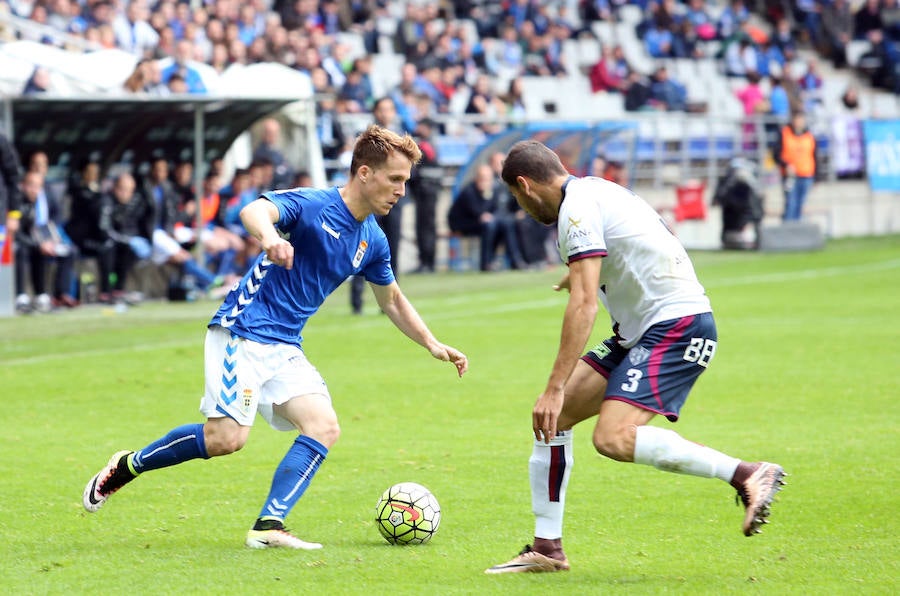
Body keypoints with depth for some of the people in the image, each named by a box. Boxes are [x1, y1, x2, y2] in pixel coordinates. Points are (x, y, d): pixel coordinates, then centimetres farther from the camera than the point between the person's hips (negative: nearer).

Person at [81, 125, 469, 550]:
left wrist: (433, 345, 21)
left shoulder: (372, 241, 10)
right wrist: (269, 236, -57)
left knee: (324, 427, -12)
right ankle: (127, 466, 6)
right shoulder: (311, 205, -14)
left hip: (286, 349, 8)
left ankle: (268, 527, -15)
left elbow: (392, 300, 27)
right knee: (227, 437, -17)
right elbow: (254, 210, -34)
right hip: (242, 332, -8)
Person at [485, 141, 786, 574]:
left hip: (677, 326, -11)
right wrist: (581, 278, 53)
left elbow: (584, 305, -22)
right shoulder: (593, 191, 17)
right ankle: (546, 549, 9)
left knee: (613, 438, -26)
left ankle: (747, 475, -21)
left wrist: (555, 388, -23)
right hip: (641, 332, 11)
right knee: (552, 416, 6)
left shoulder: (577, 208, -14)